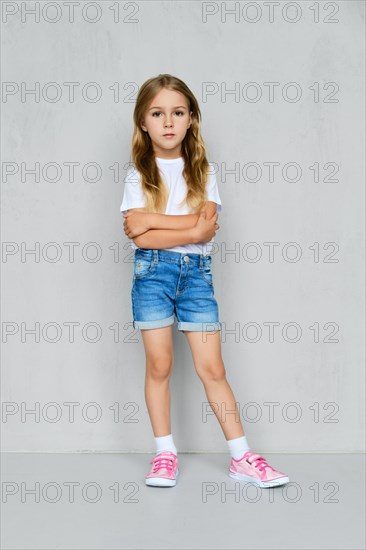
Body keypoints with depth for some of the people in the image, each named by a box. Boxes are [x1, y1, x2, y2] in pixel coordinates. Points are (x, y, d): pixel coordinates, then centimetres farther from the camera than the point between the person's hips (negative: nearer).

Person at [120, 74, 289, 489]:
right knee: (159, 365, 4)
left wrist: (150, 220, -11)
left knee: (212, 368, 2)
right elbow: (139, 237, -10)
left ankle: (242, 457, 10)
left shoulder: (203, 171, 9)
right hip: (153, 272, -1)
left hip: (197, 272, 1)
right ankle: (165, 454, 18)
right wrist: (192, 229, -14)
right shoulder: (138, 174, 3)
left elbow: (206, 223, -8)